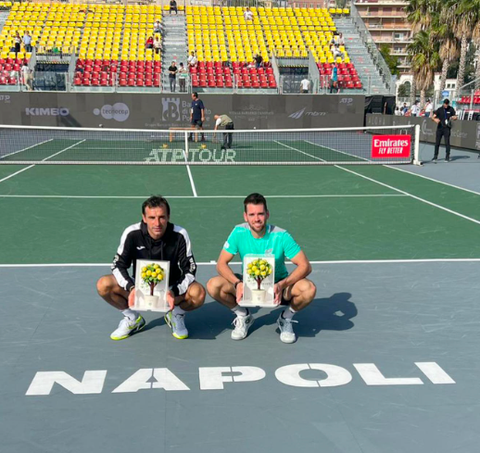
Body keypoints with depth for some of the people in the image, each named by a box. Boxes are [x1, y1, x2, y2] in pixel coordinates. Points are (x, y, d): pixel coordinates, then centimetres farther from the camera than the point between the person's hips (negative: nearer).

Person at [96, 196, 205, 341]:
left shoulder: (179, 235, -19)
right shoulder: (132, 234, -17)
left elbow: (190, 270, -16)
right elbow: (118, 266, -11)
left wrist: (174, 292, -35)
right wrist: (131, 288, -31)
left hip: (172, 288, -1)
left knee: (198, 293, -33)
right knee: (103, 285, -23)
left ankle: (176, 315, 4)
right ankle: (133, 319, 5)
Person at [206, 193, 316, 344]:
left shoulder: (281, 236, -20)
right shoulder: (239, 233, -14)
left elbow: (305, 266, -22)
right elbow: (221, 264, -13)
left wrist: (282, 285, -38)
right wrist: (238, 283, -33)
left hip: (277, 287, -1)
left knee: (309, 289, -31)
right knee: (213, 285, -24)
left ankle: (286, 318, 2)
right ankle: (243, 316, 5)